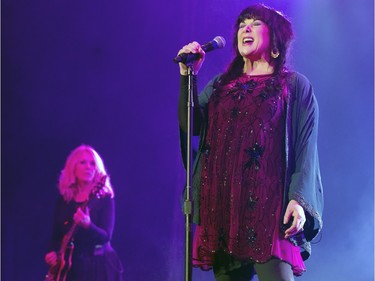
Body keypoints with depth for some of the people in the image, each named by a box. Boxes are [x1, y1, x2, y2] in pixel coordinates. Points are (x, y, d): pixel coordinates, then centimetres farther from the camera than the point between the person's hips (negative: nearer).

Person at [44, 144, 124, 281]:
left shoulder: (104, 198, -4)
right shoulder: (63, 200, 9)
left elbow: (105, 236, -15)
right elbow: (56, 235, 14)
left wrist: (87, 225, -33)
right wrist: (53, 253, -5)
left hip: (98, 266, -4)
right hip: (68, 267, 4)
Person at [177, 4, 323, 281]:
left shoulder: (295, 85, 9)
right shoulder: (220, 85, 21)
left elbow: (306, 147, 0)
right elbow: (191, 126, 7)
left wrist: (299, 199, -13)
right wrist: (188, 75, -1)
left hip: (268, 205, -4)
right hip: (220, 203, 4)